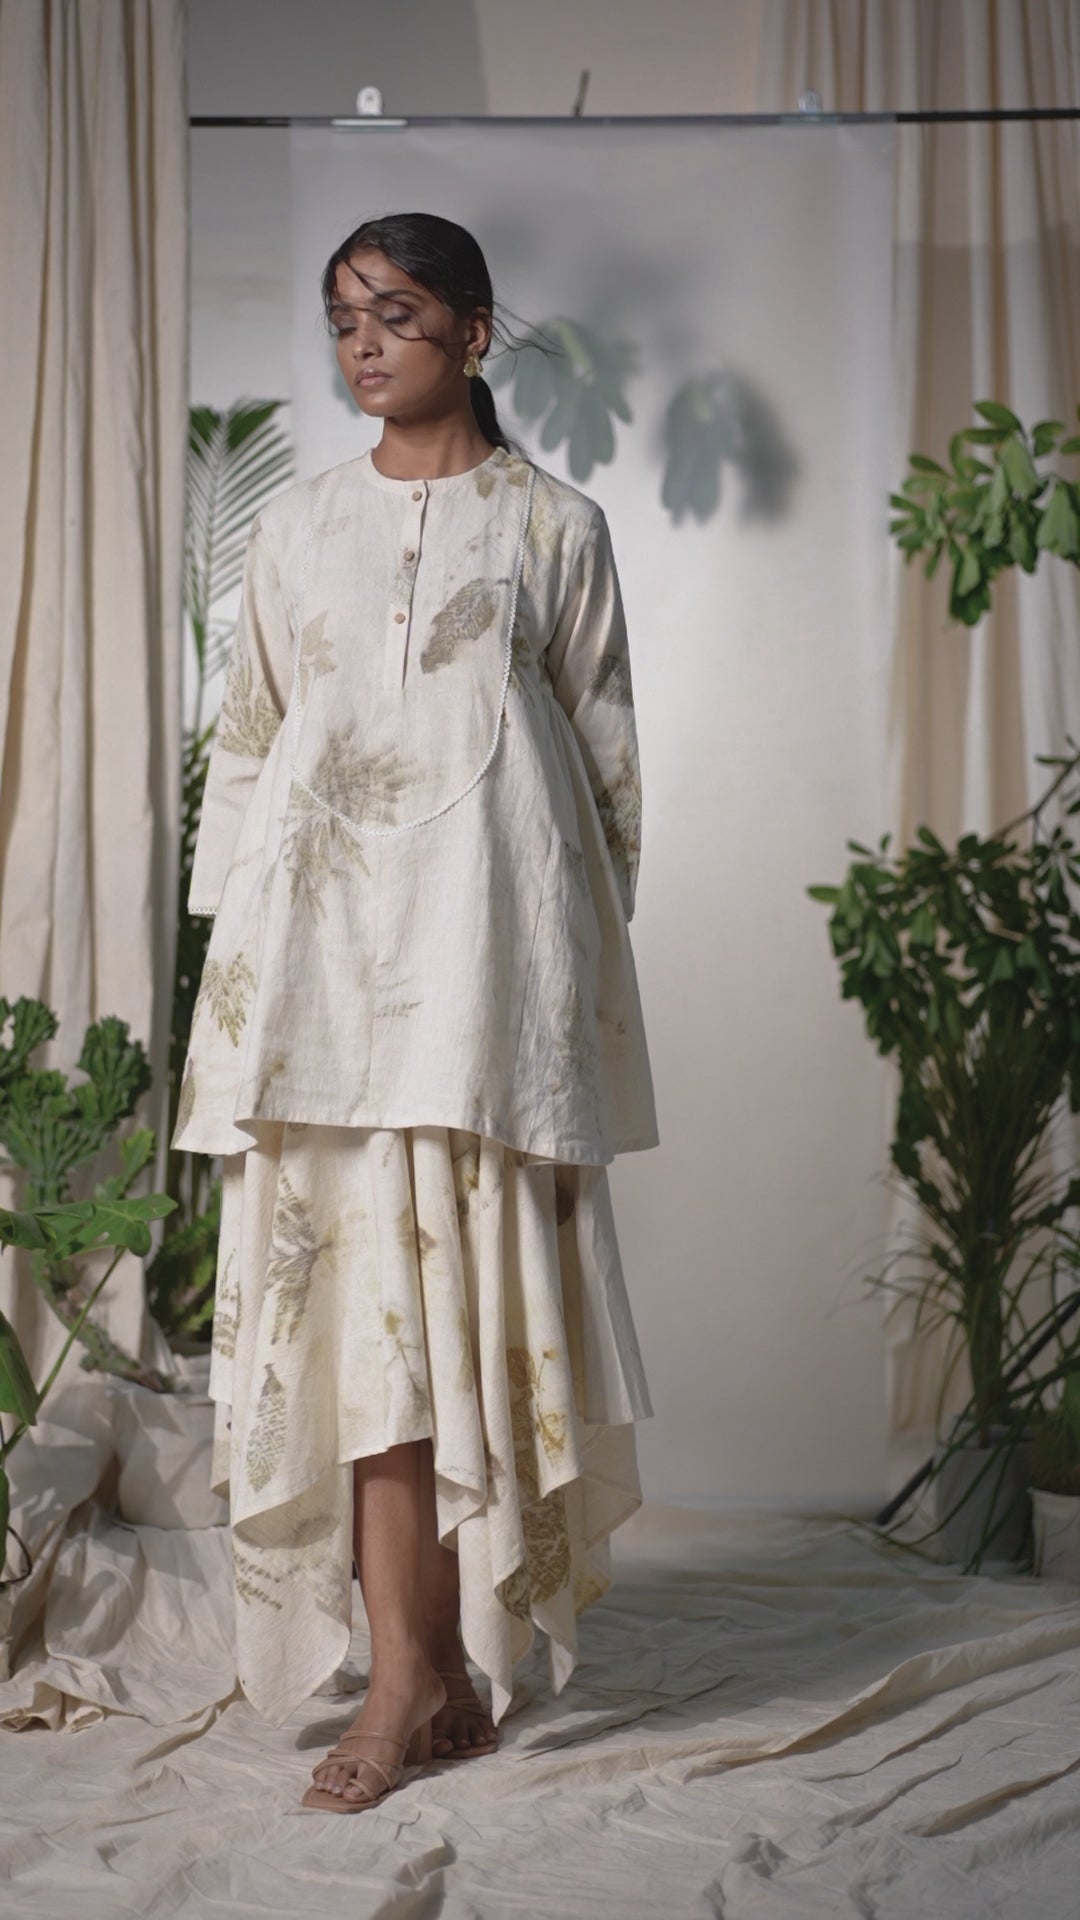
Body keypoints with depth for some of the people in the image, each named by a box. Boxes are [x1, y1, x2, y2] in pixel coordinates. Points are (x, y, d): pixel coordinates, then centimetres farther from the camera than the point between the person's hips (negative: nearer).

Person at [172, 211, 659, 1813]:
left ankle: (432, 1666, 4)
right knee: (355, 1275, -4)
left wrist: (588, 953, 3)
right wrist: (236, 948, 8)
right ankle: (421, 1675, 1)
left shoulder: (554, 525, 8)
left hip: (488, 934, -2)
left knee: (478, 1269, -5)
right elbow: (245, 746, 15)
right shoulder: (297, 527, 16)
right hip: (325, 940, 2)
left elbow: (608, 753, 8)